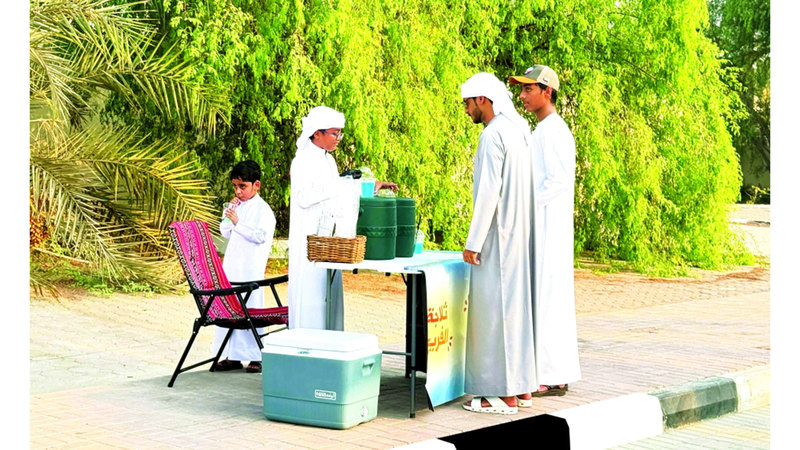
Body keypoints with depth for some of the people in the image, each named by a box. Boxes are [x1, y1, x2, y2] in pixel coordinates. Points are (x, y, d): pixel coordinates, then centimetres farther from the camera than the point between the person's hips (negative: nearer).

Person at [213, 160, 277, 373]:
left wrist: (237, 222, -19)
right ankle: (233, 356, 13)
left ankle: (256, 357, 3)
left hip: (250, 268, -7)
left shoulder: (262, 209, -8)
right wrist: (228, 214, 2)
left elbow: (260, 235, -19)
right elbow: (226, 233, 16)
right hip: (231, 265, 7)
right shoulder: (237, 206, 14)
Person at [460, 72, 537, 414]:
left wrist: (474, 241, -17)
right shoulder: (520, 129, 13)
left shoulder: (493, 135, -15)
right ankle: (522, 385, 19)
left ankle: (504, 394, -3)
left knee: (495, 307, -5)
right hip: (519, 234, 10)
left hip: (499, 235, -10)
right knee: (518, 302, 13)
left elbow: (489, 191, -20)